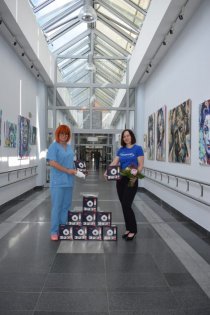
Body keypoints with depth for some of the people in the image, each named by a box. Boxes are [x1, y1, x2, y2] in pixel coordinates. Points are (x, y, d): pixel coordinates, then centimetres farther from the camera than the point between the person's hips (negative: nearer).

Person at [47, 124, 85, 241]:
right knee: (57, 206, -2)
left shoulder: (69, 147, 13)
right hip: (58, 181, -7)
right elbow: (52, 162, -17)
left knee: (66, 206, 12)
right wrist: (67, 171, -17)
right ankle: (54, 231, 8)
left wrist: (75, 171, 2)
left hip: (69, 181, 7)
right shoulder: (53, 146, -7)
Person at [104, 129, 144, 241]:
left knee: (126, 205, -9)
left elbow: (140, 165, -8)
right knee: (123, 206, 8)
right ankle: (128, 229, 22)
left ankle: (133, 230, 7)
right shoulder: (121, 150, 11)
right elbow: (114, 162, 4)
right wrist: (107, 172, -13)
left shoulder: (137, 148, -3)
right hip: (120, 179, 6)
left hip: (131, 180, -5)